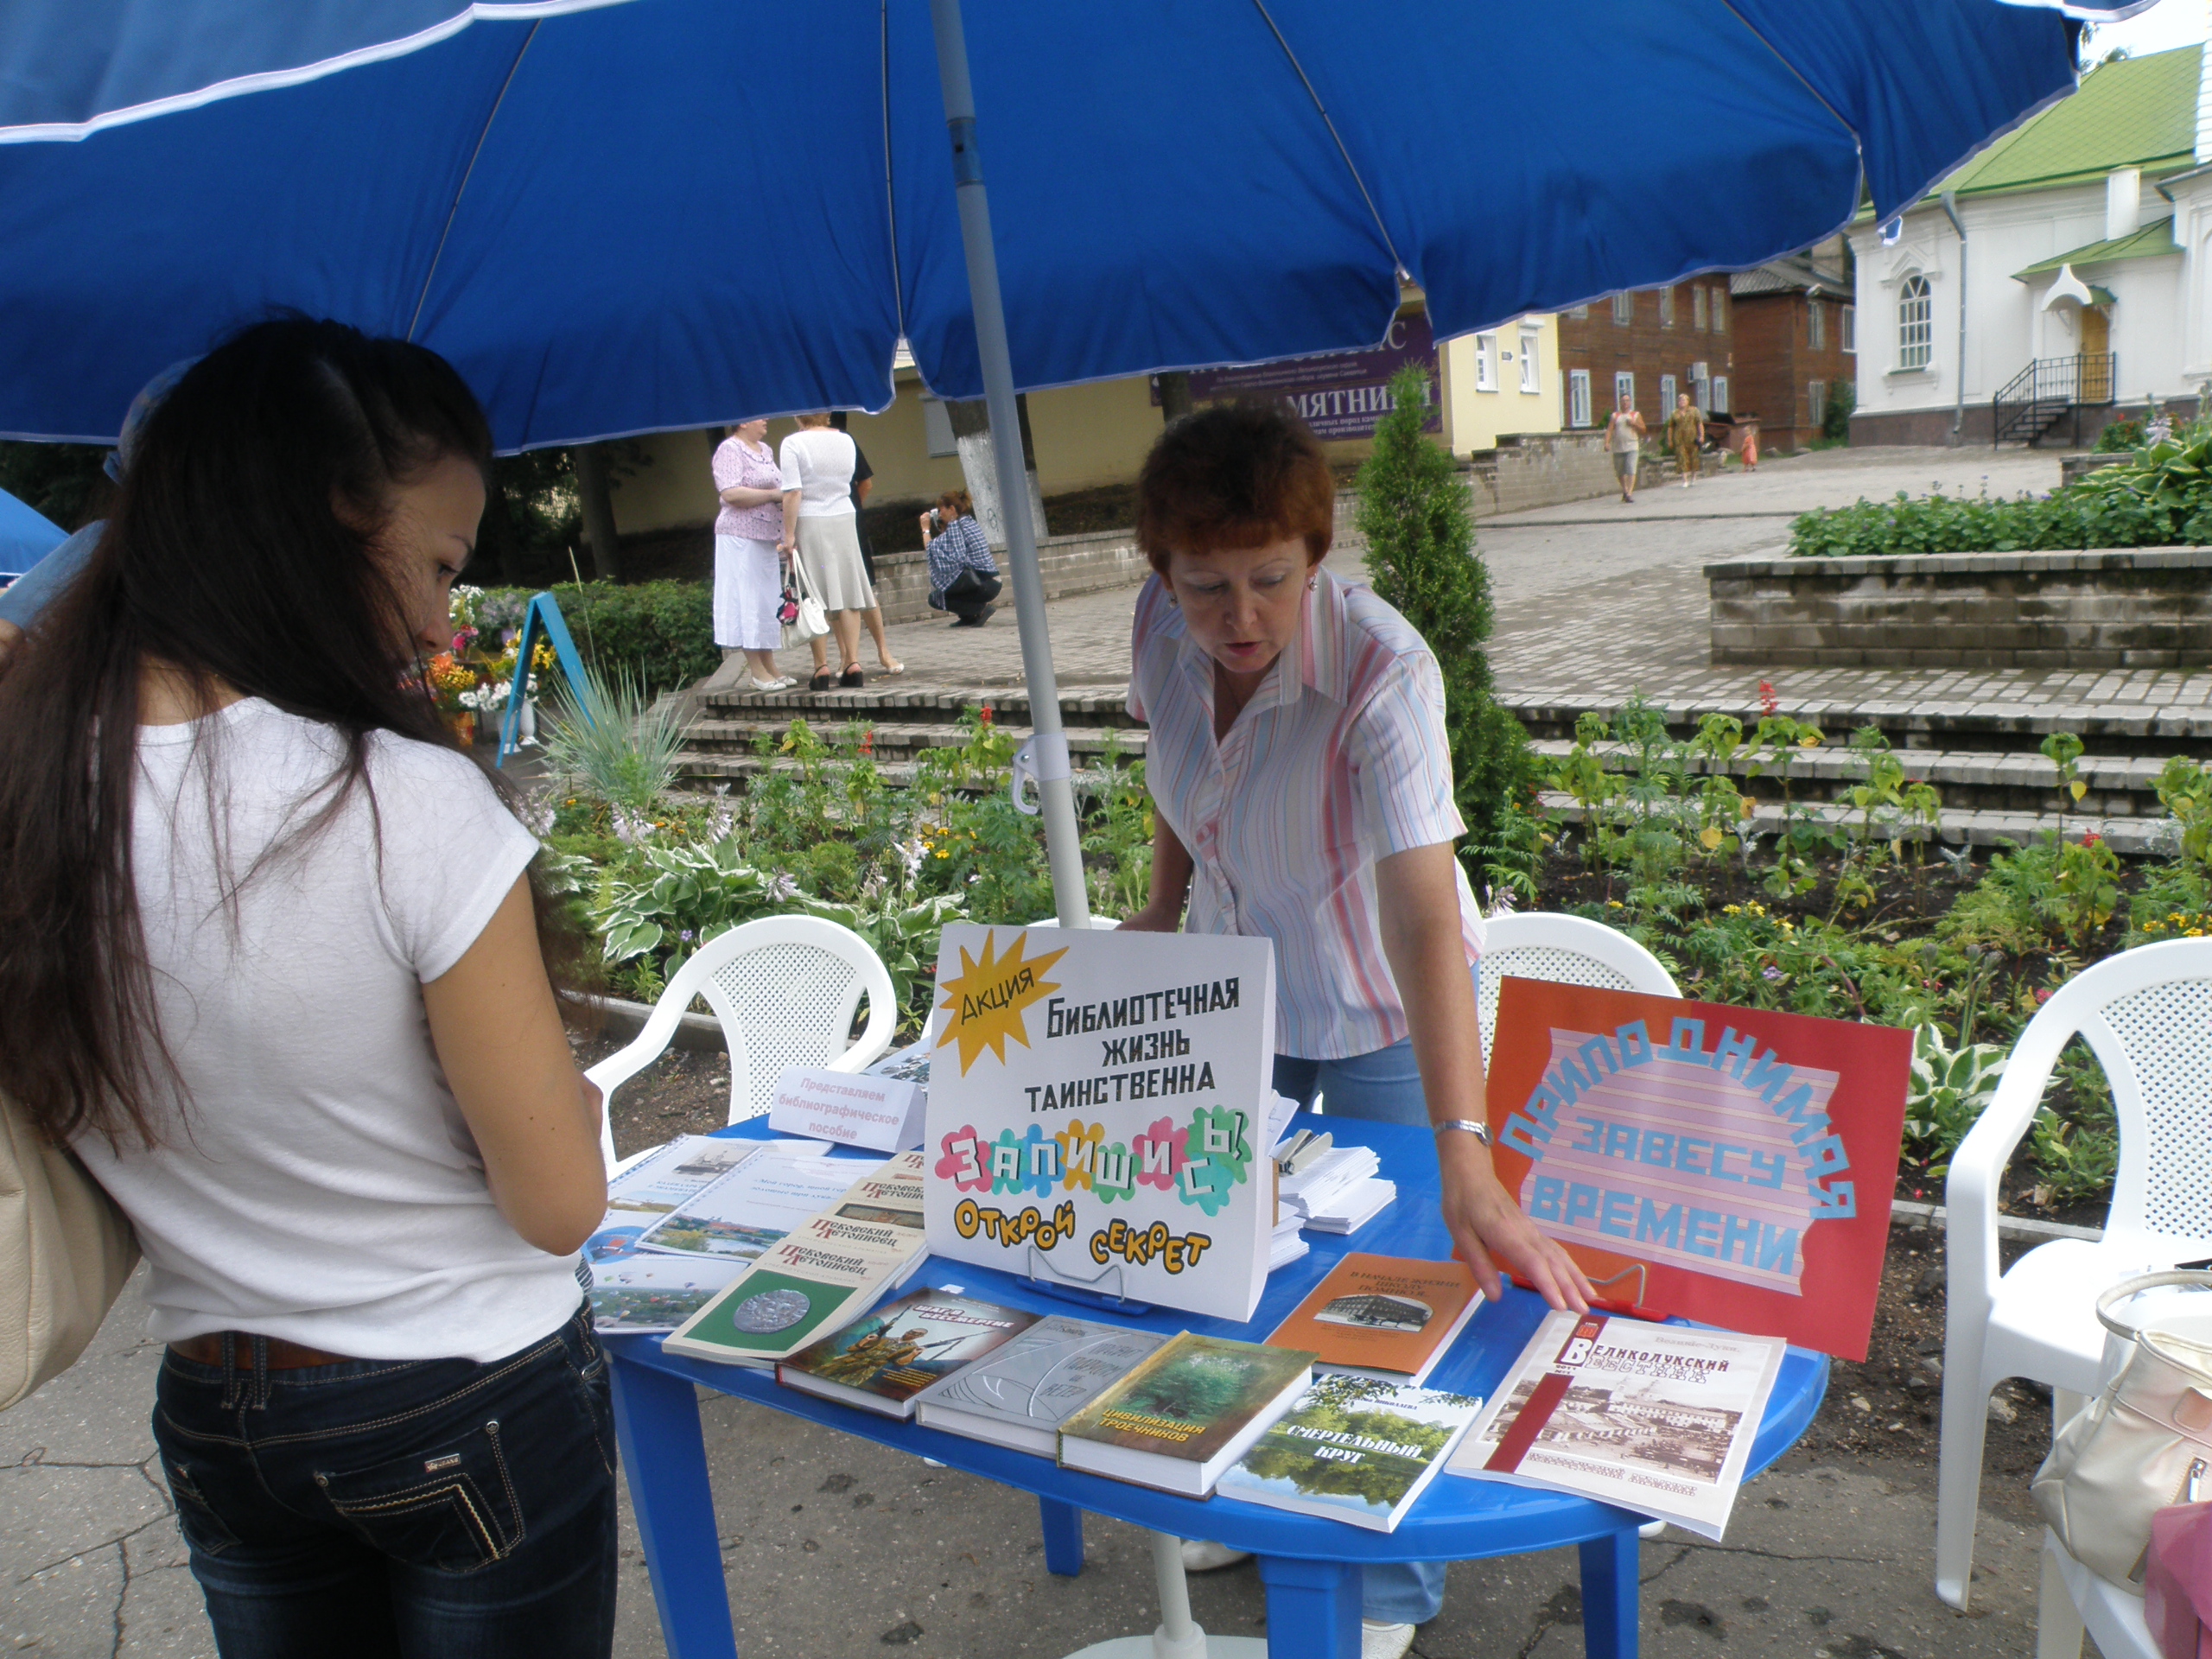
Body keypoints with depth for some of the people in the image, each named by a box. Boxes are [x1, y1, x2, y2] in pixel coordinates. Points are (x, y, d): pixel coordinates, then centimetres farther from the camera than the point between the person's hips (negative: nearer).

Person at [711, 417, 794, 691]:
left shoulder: (765, 450, 16)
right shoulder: (729, 450, -10)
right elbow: (731, 494, -22)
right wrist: (774, 495, -19)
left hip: (766, 537, 9)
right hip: (741, 536, -9)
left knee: (768, 602, 10)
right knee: (748, 600, -5)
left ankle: (769, 667, 16)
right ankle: (757, 672, -3)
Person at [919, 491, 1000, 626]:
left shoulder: (955, 525, -9)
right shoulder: (971, 522, 16)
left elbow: (931, 550, -14)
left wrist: (926, 529, -1)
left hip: (979, 582, -9)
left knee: (934, 599, 3)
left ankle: (979, 609, -9)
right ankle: (969, 617, 11)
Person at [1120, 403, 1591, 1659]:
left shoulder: (1382, 671, -36)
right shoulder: (1166, 629, -20)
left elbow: (1424, 918, -45)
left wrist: (1467, 1161, -52)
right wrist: (1165, 908, 9)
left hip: (1379, 1009, -5)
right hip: (1238, 983, 5)